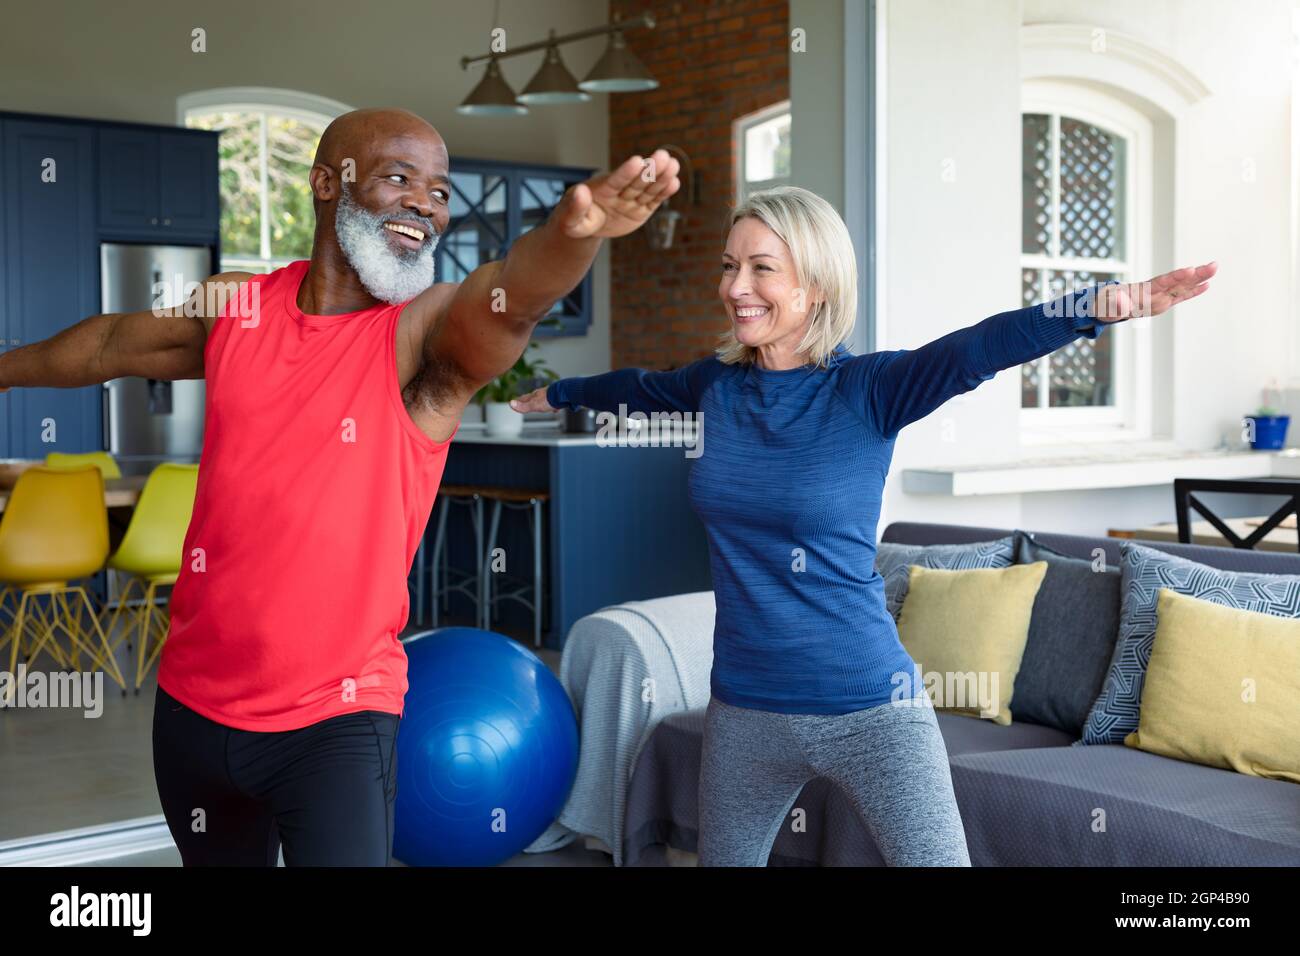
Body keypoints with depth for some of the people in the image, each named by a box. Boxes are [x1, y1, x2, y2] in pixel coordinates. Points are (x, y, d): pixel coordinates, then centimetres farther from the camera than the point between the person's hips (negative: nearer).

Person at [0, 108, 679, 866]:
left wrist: (573, 230, -60)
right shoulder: (234, 310, 0)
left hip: (337, 718, -5)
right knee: (219, 858, 24)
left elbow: (515, 293, -37)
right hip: (193, 703, 5)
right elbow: (113, 344, 20)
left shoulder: (429, 330, -14)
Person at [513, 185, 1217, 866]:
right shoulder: (718, 385, 3)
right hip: (742, 712, 5)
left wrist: (1098, 305, -45)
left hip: (868, 709, -5)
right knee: (723, 858, 20)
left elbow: (974, 349, -28)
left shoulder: (868, 390, -10)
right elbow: (637, 388, 24)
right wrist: (558, 393, 42)